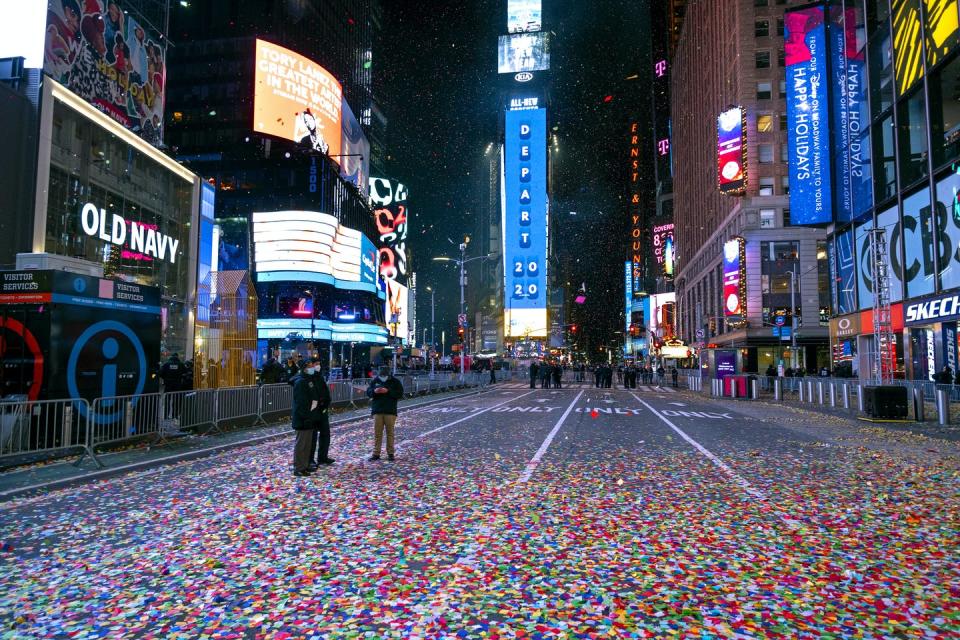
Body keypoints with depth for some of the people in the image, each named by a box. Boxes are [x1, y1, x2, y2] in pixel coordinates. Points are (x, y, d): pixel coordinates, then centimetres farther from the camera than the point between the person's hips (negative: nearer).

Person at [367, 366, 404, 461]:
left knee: (390, 432, 2)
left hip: (390, 411, -2)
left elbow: (400, 393, -5)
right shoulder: (374, 381, 9)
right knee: (377, 432, 2)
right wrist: (374, 391, -13)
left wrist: (388, 391, -17)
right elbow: (368, 392, 9)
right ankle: (376, 453, 7)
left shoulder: (395, 382, 2)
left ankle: (390, 453, 9)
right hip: (377, 410, 2)